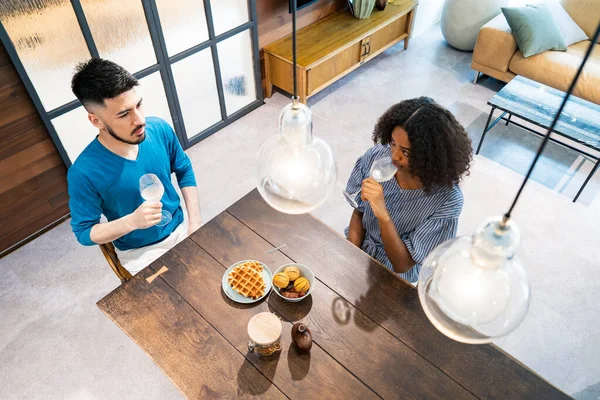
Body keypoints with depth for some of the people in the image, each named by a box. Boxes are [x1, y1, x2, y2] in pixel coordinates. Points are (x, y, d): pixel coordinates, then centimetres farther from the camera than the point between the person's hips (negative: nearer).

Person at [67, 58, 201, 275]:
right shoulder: (84, 173, -25)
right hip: (140, 253, -3)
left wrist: (195, 223, -6)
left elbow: (185, 171, 3)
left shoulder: (160, 130, -14)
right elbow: (83, 232, -13)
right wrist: (132, 221, -31)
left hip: (181, 230, 4)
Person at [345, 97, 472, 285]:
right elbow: (358, 213, -3)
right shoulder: (377, 155, -18)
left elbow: (403, 265, -24)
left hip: (393, 277, -4)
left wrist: (383, 216, -39)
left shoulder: (447, 200, -27)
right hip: (359, 248, 4)